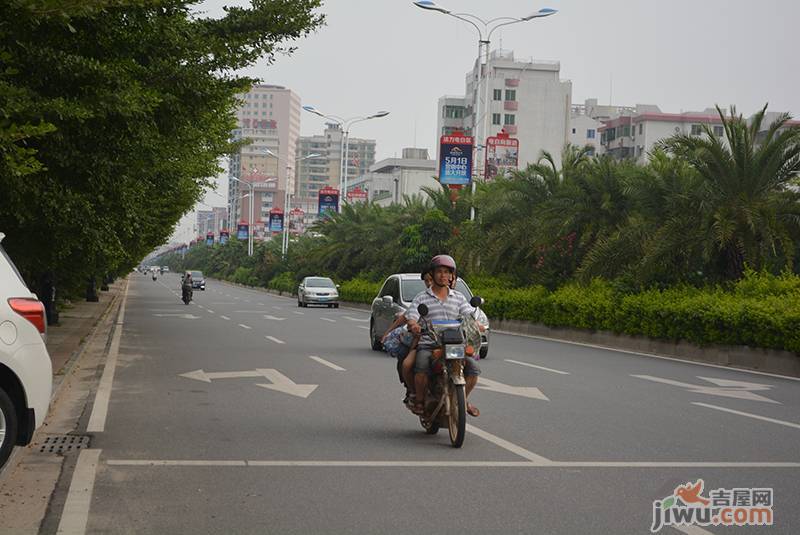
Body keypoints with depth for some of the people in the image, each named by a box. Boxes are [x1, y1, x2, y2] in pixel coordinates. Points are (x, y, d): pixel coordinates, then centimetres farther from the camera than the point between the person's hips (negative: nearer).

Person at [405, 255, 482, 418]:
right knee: (422, 367, -34)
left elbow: (470, 315, 6)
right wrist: (413, 325, -30)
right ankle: (419, 400, -7)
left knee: (473, 367, -18)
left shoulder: (459, 297, 14)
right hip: (427, 345, -3)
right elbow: (411, 316, -6)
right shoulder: (421, 298, 7)